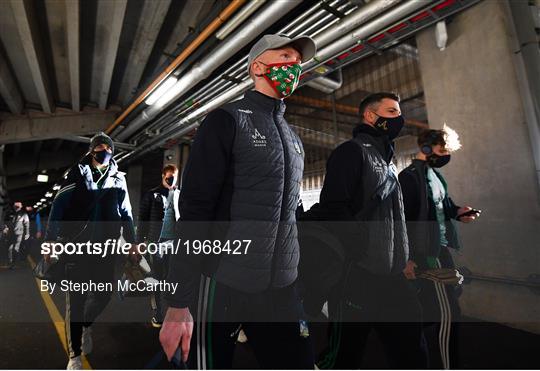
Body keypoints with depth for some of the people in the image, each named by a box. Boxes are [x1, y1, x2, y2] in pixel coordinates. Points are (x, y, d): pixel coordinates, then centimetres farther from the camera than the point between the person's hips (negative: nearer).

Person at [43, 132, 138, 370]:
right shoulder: (77, 173, 3)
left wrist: (132, 241, 8)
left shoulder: (118, 178, 9)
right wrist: (50, 240, -10)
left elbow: (125, 212, 11)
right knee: (76, 299, 3)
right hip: (77, 244, -2)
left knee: (103, 293, 6)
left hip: (106, 246, 2)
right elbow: (59, 207, -3)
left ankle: (86, 325, 38)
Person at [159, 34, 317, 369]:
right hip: (222, 286, -5)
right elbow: (194, 209, -12)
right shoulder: (228, 120, -5)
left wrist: (301, 278, 17)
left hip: (282, 290, 6)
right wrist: (180, 303, -14)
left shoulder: (293, 137, 15)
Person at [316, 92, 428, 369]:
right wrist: (362, 257, -21)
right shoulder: (352, 151, -5)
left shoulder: (388, 162, 22)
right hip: (359, 276, -9)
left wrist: (404, 259, 15)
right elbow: (333, 206, -19)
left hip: (394, 276, 9)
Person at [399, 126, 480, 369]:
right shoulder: (410, 176, -14)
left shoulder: (435, 174, 14)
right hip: (427, 251, -10)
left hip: (440, 248, 10)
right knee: (447, 313, -4)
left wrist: (457, 212, 0)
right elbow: (404, 219, -19)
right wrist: (407, 257, -19)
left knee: (432, 308, 22)